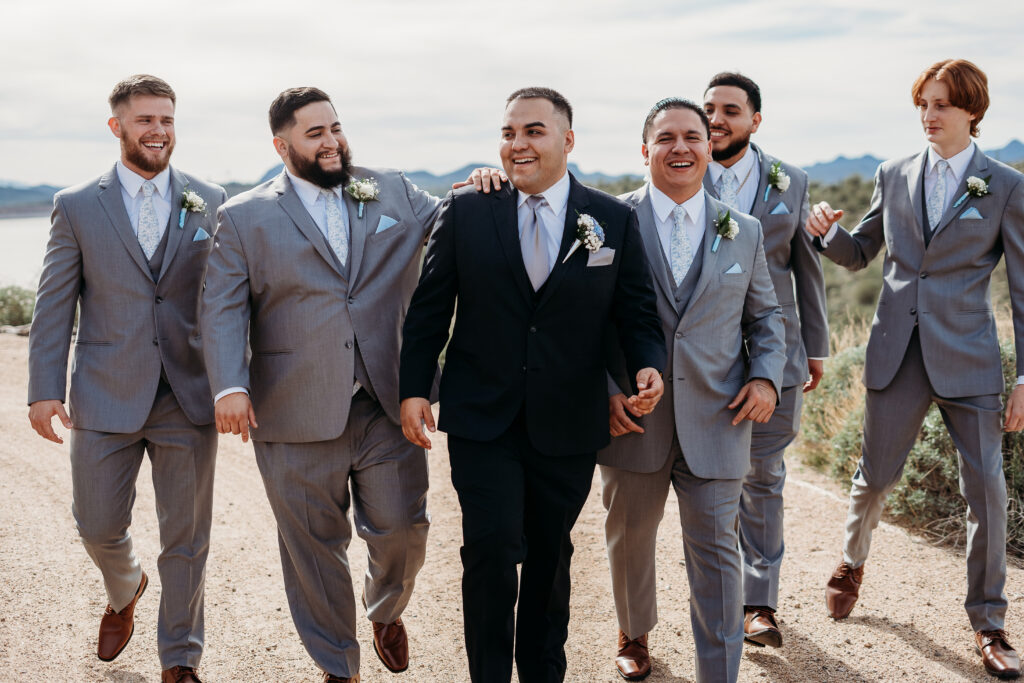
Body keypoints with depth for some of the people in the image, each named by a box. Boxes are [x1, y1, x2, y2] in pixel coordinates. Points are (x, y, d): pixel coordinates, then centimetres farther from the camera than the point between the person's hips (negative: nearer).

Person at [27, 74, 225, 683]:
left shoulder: (211, 202, 4)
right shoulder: (77, 206, 2)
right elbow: (55, 305, 2)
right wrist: (45, 390, -4)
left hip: (190, 398, 0)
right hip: (106, 398, 0)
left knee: (186, 538, 7)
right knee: (99, 527, 10)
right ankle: (125, 593, 45)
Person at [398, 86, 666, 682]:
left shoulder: (615, 220, 0)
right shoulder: (466, 212, 0)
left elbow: (638, 313, 4)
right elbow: (429, 308, 3)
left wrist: (650, 365, -15)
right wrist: (415, 388, -2)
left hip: (568, 426, 1)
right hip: (483, 418, -1)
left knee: (551, 554, 15)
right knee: (492, 549, -7)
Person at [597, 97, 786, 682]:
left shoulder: (744, 232, 7)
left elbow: (766, 314, 15)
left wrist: (767, 376, -3)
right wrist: (605, 390, -11)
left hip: (716, 421, 1)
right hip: (633, 417, 0)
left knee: (716, 554, 1)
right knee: (630, 540, 18)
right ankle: (634, 635, 44)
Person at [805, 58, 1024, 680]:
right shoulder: (894, 177, 7)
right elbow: (860, 252, 16)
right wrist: (827, 231, -8)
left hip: (967, 356, -2)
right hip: (897, 350, 2)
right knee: (876, 475, 9)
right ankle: (853, 563, 39)